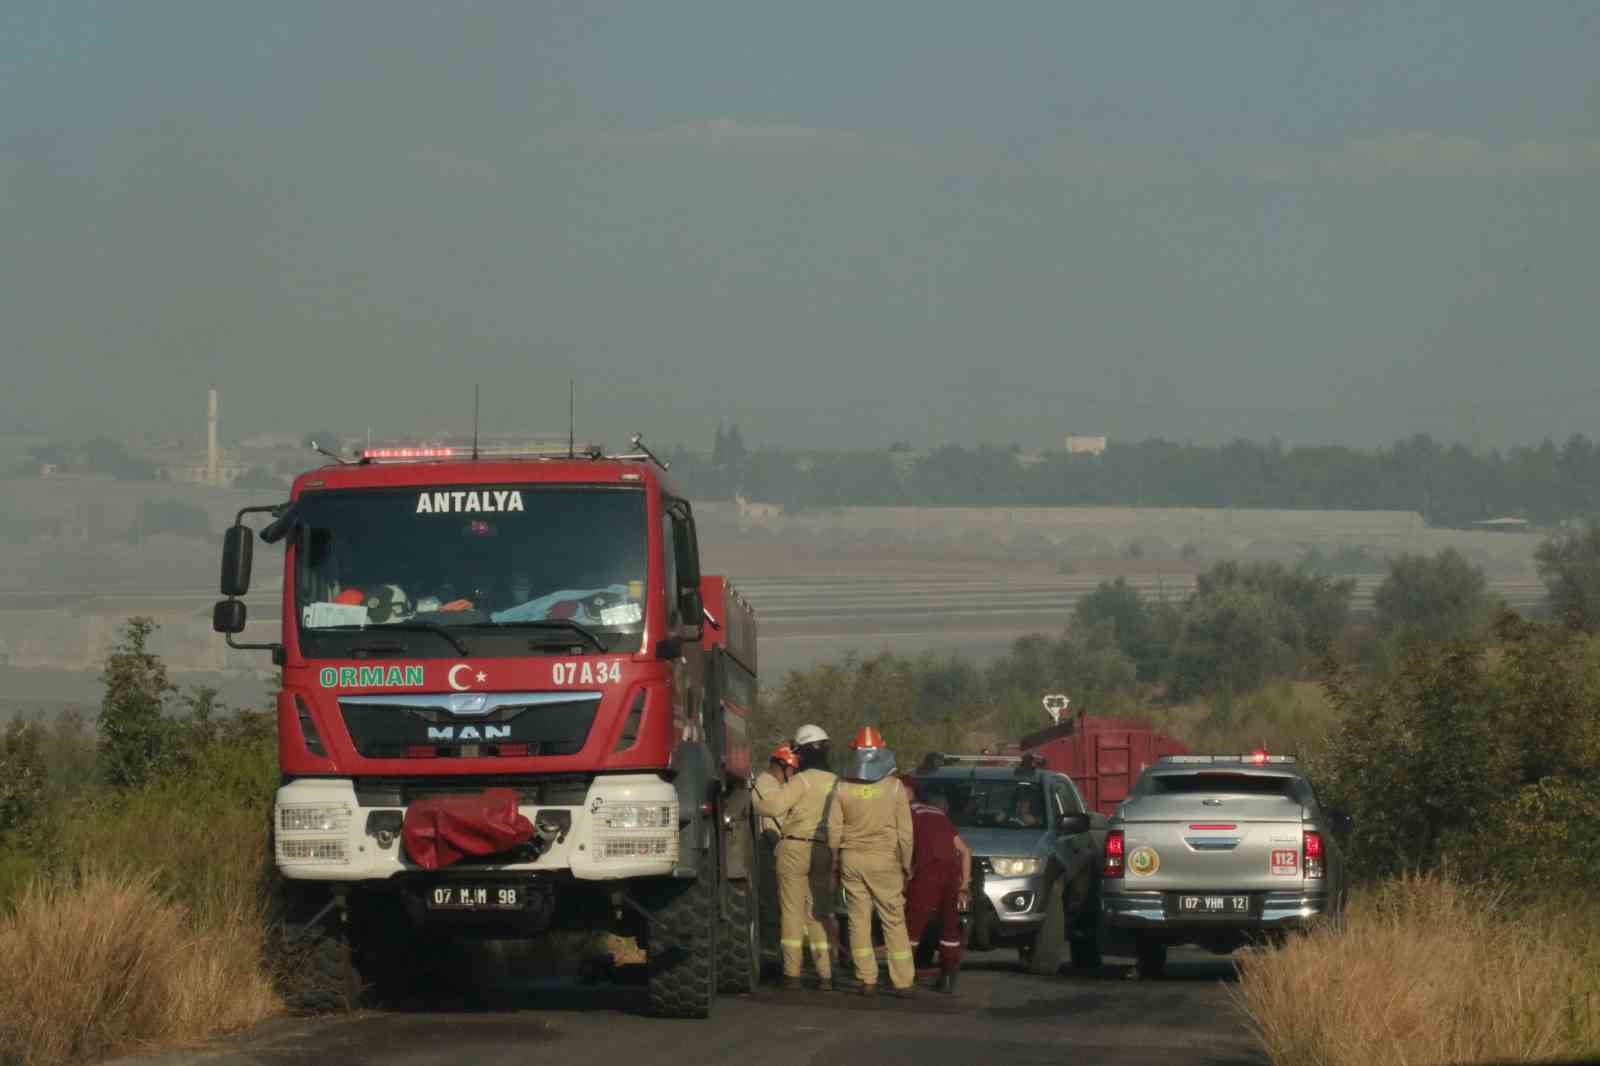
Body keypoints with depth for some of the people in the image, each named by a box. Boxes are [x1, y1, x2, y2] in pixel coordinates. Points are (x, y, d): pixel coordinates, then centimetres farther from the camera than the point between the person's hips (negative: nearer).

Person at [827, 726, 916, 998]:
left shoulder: (843, 788, -1)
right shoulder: (894, 787, -5)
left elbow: (834, 830, 1)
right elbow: (904, 831, -3)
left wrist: (835, 862, 12)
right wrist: (906, 864, 6)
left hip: (852, 861, 1)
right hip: (885, 861, -1)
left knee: (859, 919, 6)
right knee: (893, 920, 3)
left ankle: (867, 979, 3)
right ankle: (902, 980, 1)